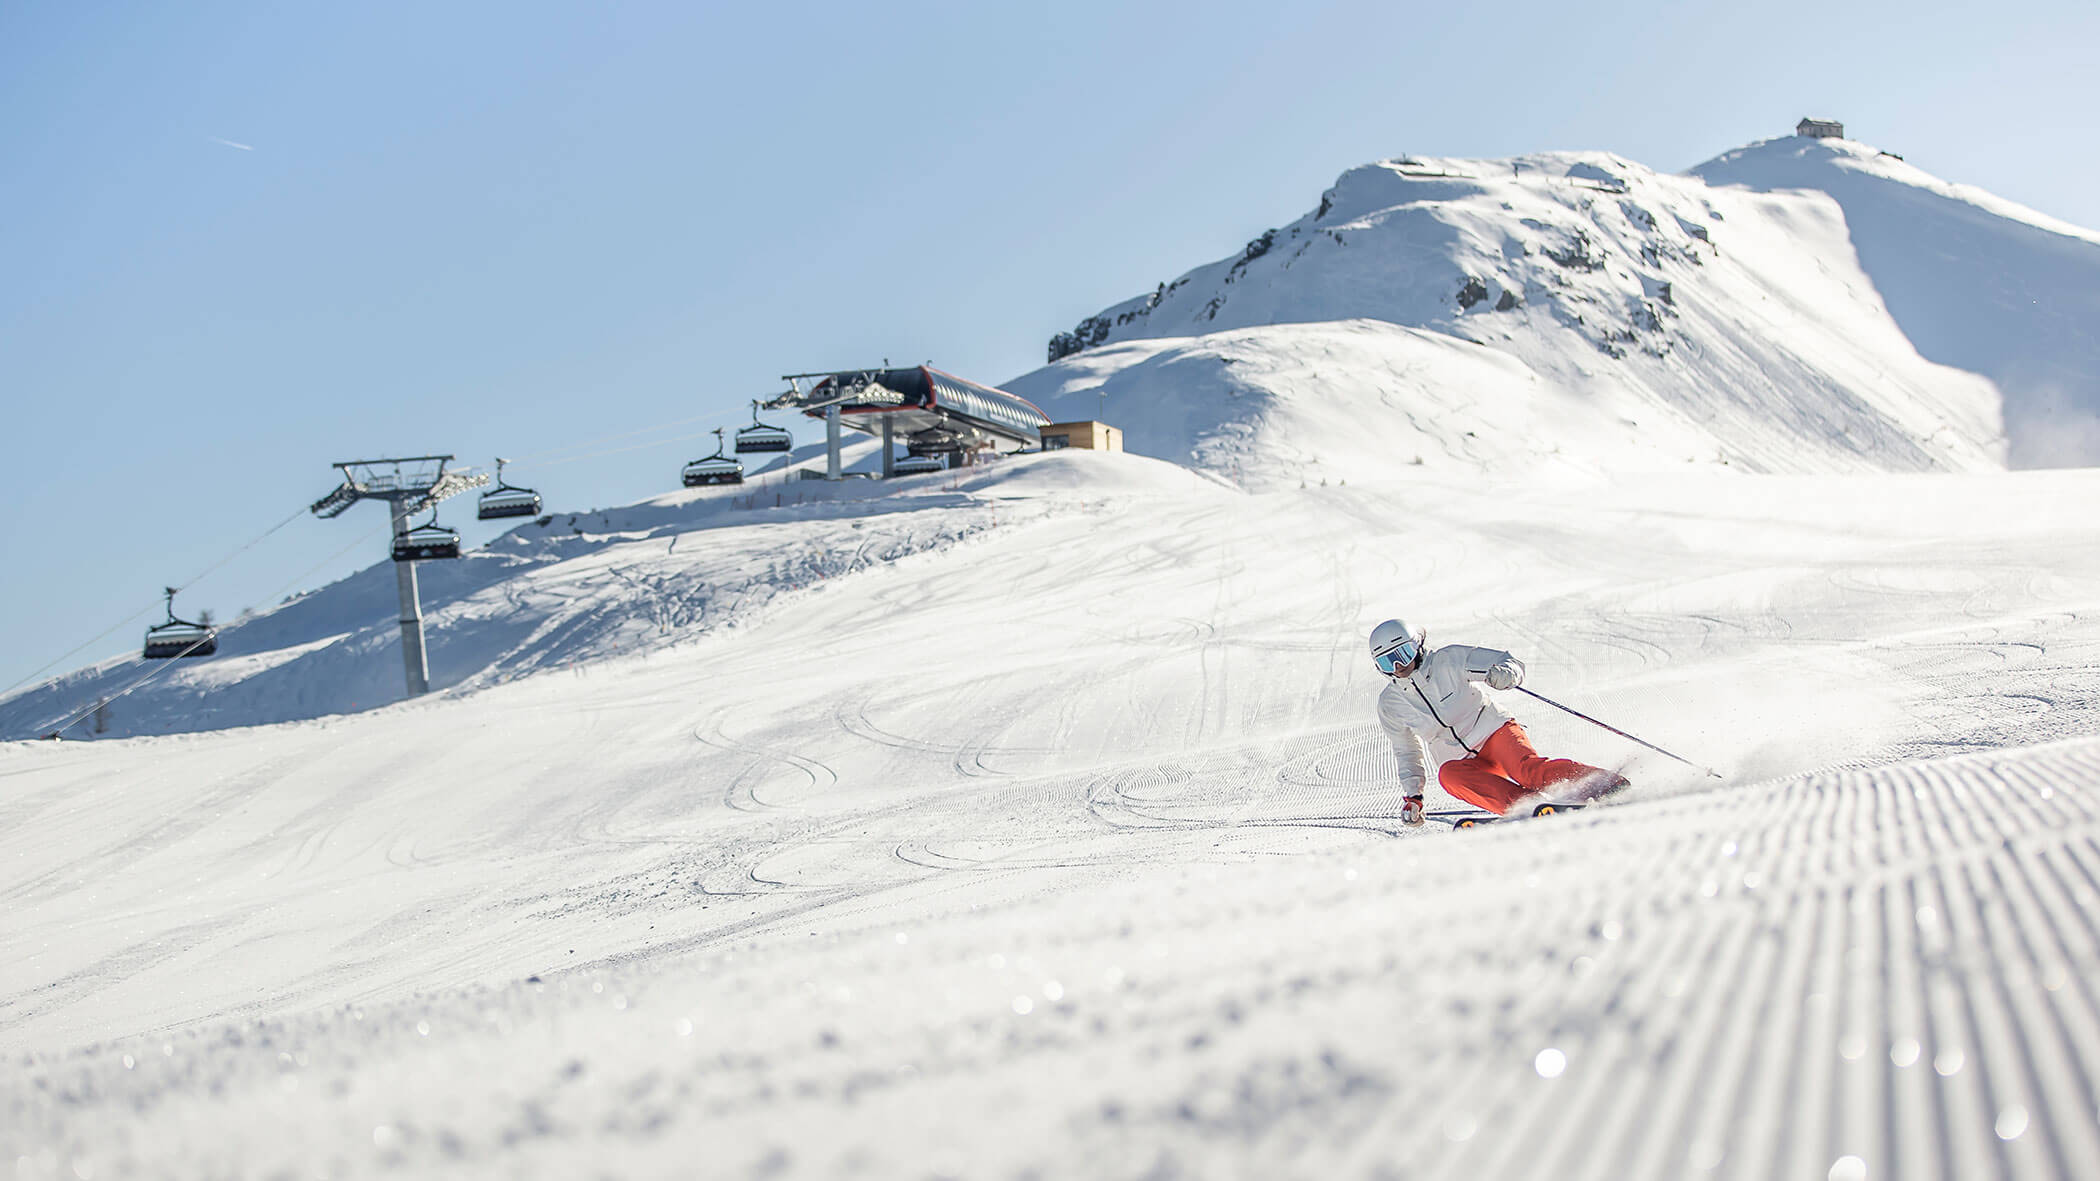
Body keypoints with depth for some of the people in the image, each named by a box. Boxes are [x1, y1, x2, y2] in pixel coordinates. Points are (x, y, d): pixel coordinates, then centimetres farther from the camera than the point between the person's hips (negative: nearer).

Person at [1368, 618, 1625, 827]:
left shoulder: (1449, 659, -8)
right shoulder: (1390, 704, 4)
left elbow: (1513, 664, -7)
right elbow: (1407, 752, 19)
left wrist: (1505, 674, -30)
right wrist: (1413, 795, 8)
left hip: (1495, 731, -3)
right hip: (1463, 761, 3)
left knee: (1528, 769, -34)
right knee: (1449, 775, -33)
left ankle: (1611, 784, -39)